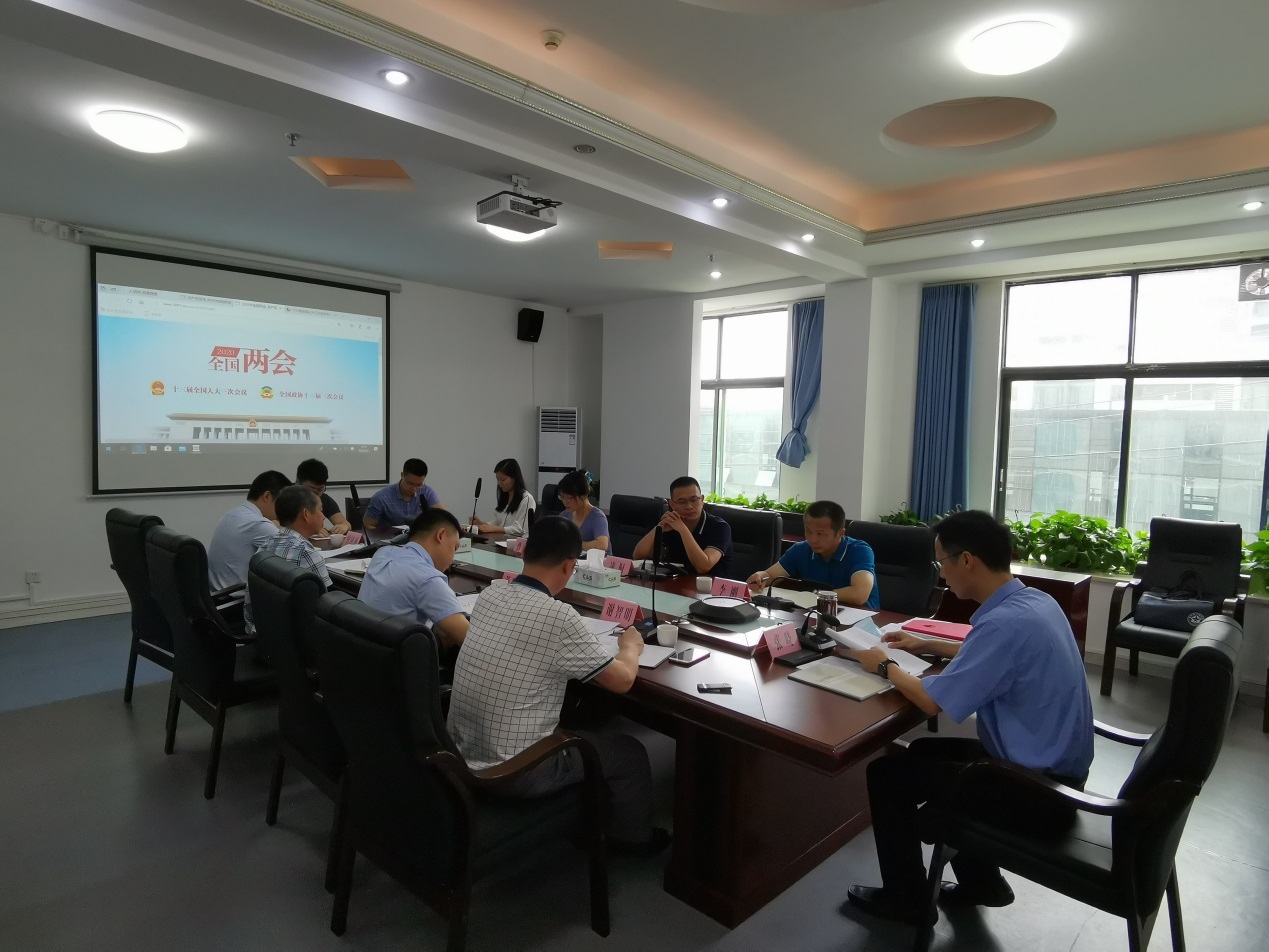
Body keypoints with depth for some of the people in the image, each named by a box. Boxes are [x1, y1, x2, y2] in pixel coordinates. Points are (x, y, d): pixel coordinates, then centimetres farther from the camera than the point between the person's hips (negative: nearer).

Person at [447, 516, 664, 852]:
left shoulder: (489, 594, -3)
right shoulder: (557, 616, -24)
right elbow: (622, 680, -12)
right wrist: (630, 646, 7)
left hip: (461, 754, 7)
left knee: (579, 726, 30)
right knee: (630, 753, 14)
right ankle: (634, 837, 39)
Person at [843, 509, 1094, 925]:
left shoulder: (1006, 622, -29)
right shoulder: (1033, 600, 0)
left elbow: (933, 701, -24)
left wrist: (885, 666, -7)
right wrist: (927, 646, 18)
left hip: (1036, 789, -9)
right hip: (1053, 766, 9)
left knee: (888, 771, -2)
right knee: (923, 753, 22)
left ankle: (905, 898, 18)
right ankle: (981, 882, 32)